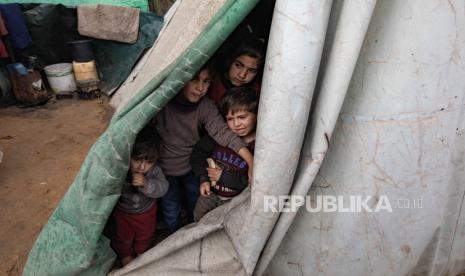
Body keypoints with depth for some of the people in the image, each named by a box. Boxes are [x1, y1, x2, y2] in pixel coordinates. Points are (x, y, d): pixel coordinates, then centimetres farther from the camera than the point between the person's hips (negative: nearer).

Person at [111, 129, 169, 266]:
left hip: (146, 211, 1)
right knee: (123, 236, 28)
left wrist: (146, 183, -55)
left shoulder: (155, 171, -30)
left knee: (145, 235, 30)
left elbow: (162, 188, -42)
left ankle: (141, 251, 63)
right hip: (123, 211, -1)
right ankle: (124, 254, 61)